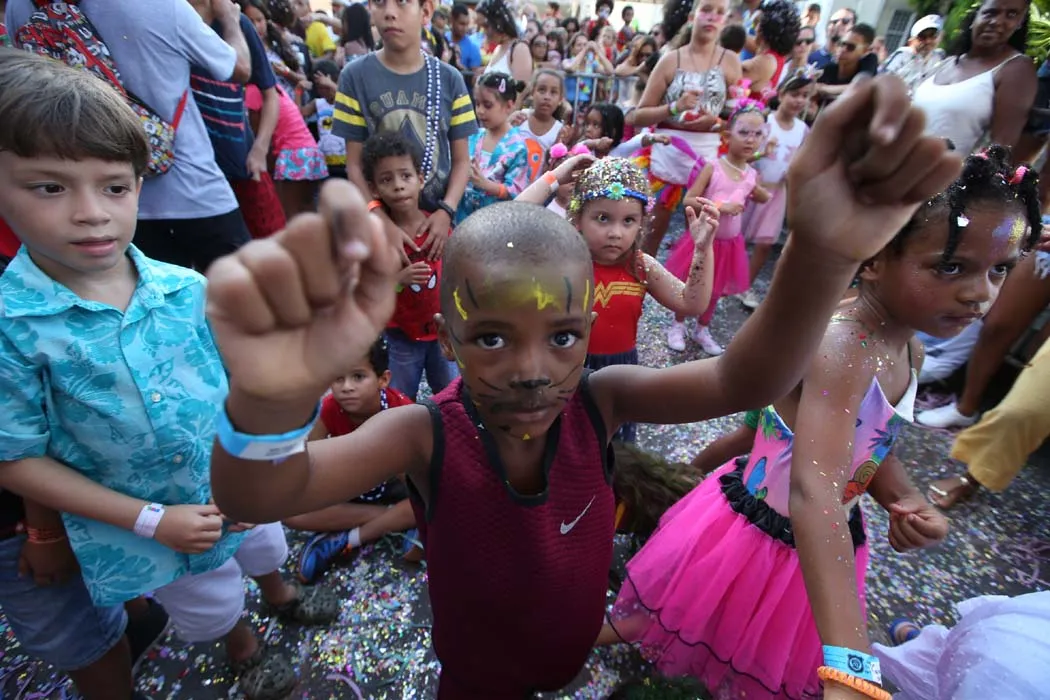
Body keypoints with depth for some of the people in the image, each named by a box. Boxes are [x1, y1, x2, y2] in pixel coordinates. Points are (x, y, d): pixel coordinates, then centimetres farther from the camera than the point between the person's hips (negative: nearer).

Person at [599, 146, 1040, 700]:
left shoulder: (910, 350, -5)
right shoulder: (840, 346, -34)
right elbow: (813, 491, -44)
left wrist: (906, 500, -11)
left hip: (829, 542, 8)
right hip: (756, 528, -7)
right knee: (695, 615, 23)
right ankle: (624, 623, 54)